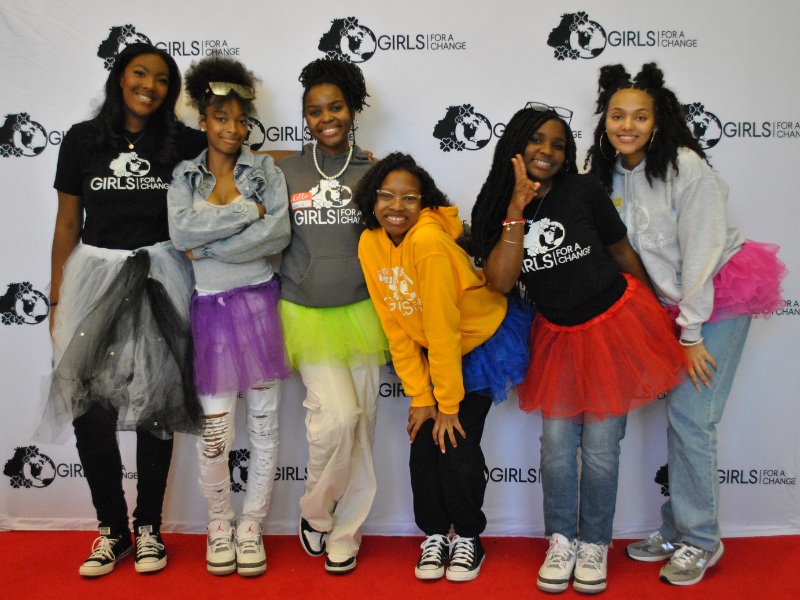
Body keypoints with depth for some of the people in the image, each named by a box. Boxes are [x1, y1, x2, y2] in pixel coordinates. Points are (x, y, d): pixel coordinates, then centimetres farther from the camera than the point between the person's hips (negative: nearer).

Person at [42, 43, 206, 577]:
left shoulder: (183, 143, 3)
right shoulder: (83, 140, 4)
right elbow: (68, 223, 7)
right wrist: (57, 299, 6)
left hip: (159, 277, 0)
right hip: (94, 273, 1)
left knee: (156, 404, 4)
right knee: (91, 410, -3)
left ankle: (148, 527, 20)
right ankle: (111, 528, 15)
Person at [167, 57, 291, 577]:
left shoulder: (265, 168, 5)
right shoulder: (185, 176, 7)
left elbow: (279, 232, -12)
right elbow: (180, 231, -12)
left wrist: (209, 246, -12)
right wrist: (247, 210, -13)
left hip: (260, 301, 0)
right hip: (210, 306, 0)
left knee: (264, 423, 5)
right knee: (214, 429, 2)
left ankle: (252, 525, 21)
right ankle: (219, 524, 24)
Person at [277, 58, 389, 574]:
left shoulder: (373, 172, 5)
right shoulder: (286, 173, 4)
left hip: (360, 312, 1)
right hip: (305, 313, -1)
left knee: (361, 426, 4)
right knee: (338, 414, -16)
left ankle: (345, 534, 23)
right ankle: (315, 512, 13)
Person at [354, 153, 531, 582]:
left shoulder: (429, 240, -30)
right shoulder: (370, 244, -11)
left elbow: (443, 330, -27)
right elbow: (396, 330, -7)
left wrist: (448, 405, -20)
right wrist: (419, 397, -7)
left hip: (484, 341, -5)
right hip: (428, 353, 5)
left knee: (457, 444, -8)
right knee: (424, 442, 0)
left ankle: (468, 538, 15)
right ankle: (435, 534, 21)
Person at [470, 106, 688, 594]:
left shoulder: (584, 192, -10)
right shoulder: (494, 211, -5)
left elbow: (624, 254, 1)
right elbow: (501, 281, -20)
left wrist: (656, 315, 10)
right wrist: (519, 207, -22)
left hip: (614, 324, -2)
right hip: (558, 336, 2)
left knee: (600, 448, 1)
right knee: (557, 443, 3)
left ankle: (595, 544, 23)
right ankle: (562, 541, 25)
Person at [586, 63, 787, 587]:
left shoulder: (686, 167, -18)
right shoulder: (608, 175, 1)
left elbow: (700, 253, -19)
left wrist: (692, 334, -16)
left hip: (721, 295, -6)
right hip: (672, 303, 6)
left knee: (690, 417, -9)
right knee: (678, 416, 9)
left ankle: (701, 542, 6)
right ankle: (677, 530, 22)